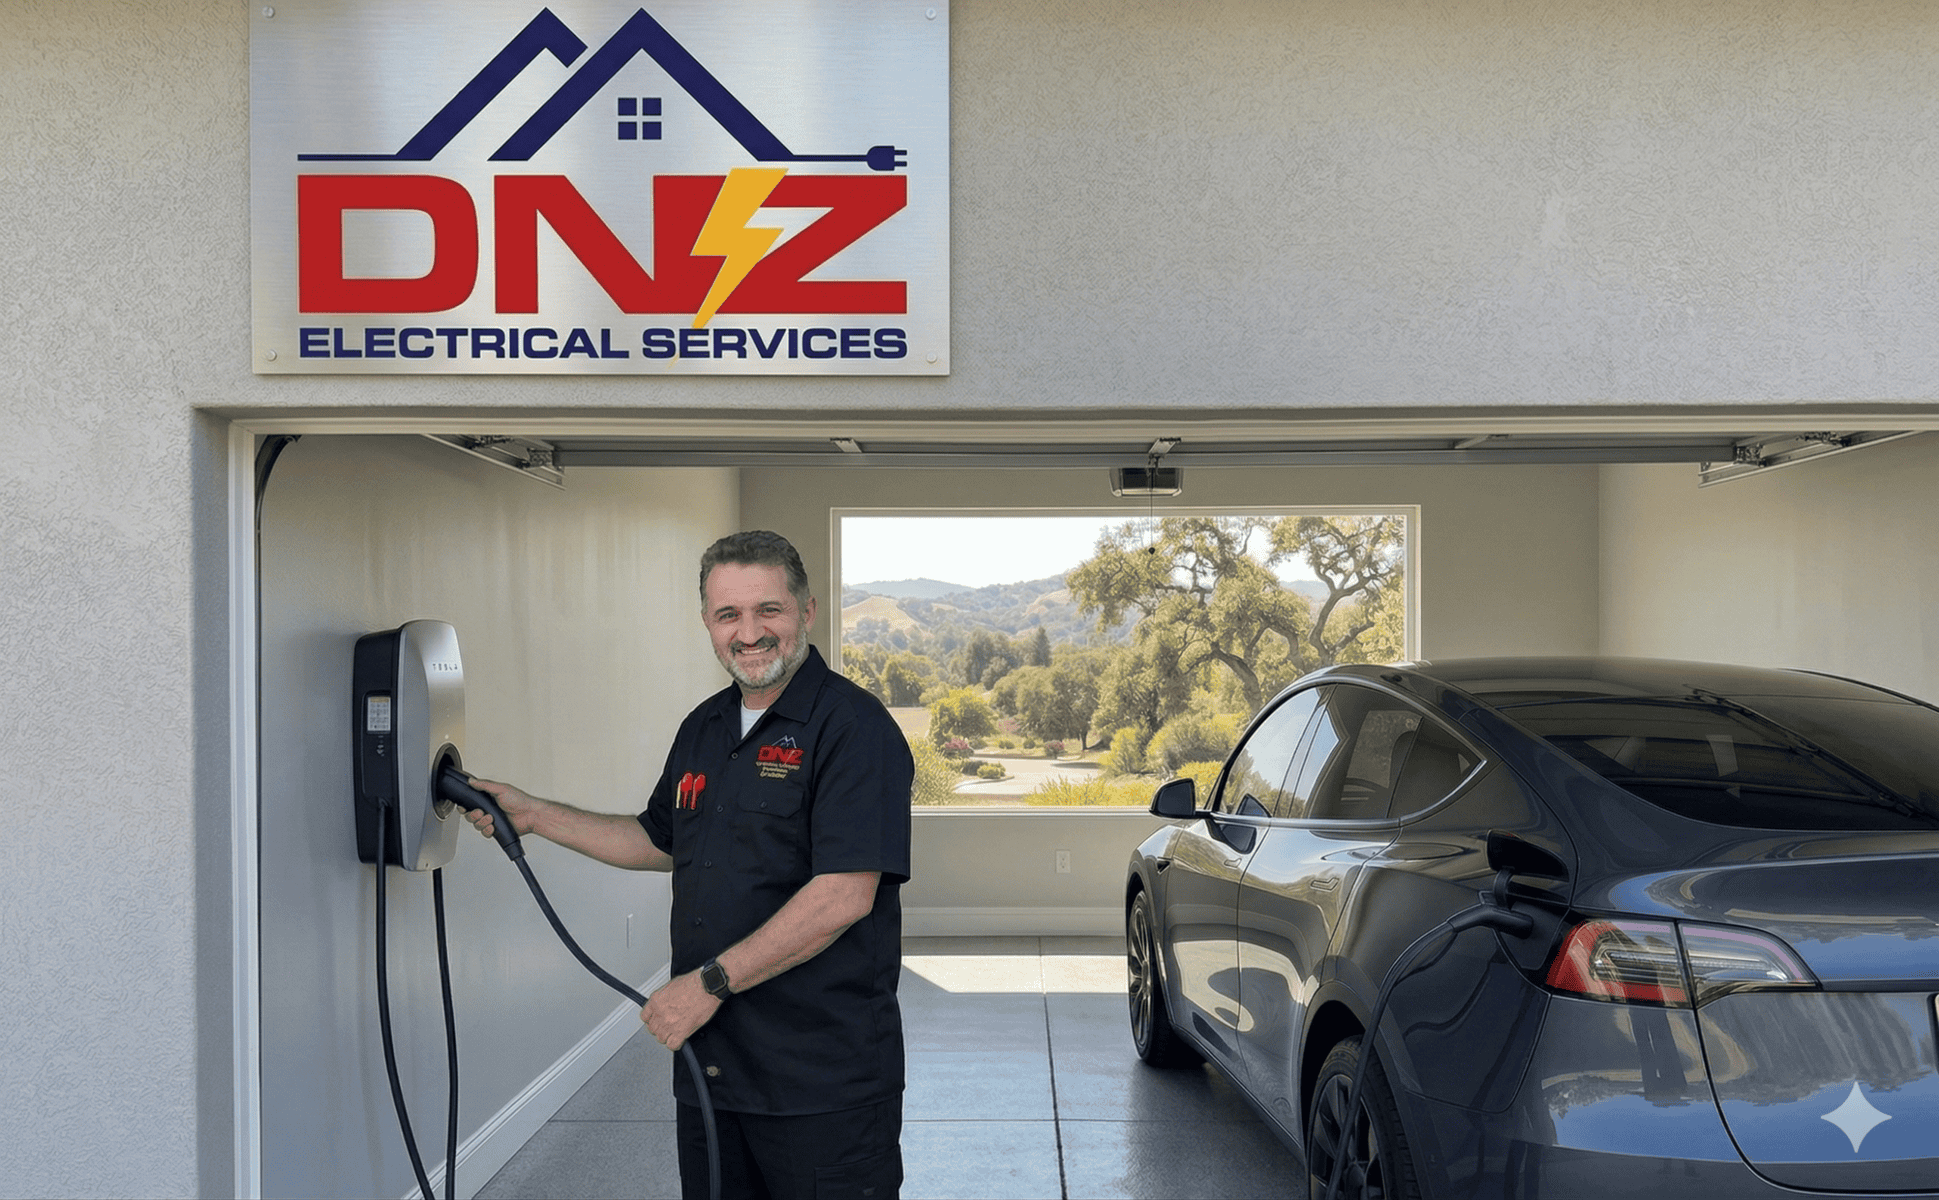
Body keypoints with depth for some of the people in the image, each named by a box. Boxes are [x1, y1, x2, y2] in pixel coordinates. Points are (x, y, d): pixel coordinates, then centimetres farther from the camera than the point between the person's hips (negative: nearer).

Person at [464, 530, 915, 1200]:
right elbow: (662, 841, 26)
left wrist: (710, 982, -18)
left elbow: (842, 897, -22)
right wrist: (534, 816, 21)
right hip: (711, 1067, 7)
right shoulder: (704, 728, 12)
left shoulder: (854, 728, -14)